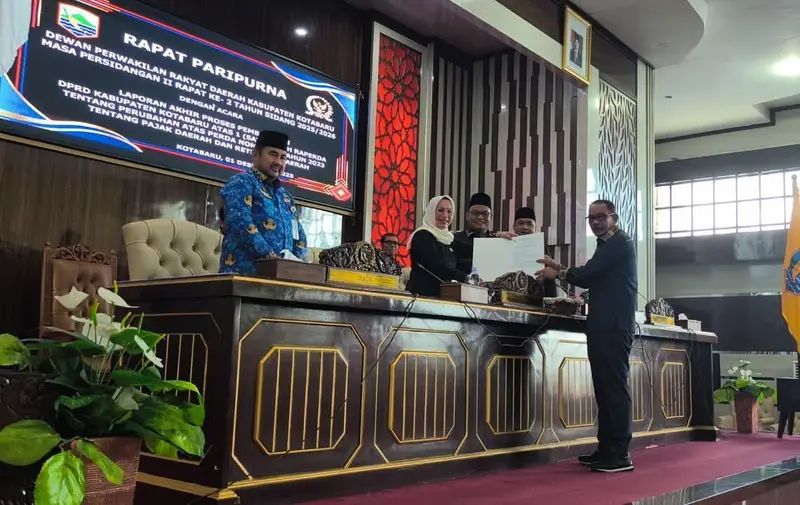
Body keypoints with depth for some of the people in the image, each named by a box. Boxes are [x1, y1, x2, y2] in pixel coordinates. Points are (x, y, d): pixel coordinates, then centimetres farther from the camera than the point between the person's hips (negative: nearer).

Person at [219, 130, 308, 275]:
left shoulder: (285, 195, 21)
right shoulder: (242, 182, 0)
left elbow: (299, 234, 19)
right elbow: (241, 223, -16)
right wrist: (270, 256, -24)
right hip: (243, 272, -7)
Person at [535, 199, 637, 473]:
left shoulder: (620, 242, -7)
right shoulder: (607, 245, 23)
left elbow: (589, 272, -14)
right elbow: (592, 278, 22)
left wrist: (558, 273, 1)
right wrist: (559, 268, 13)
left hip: (613, 325, -10)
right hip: (603, 325, 10)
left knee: (614, 387, -10)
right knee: (604, 387, 10)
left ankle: (620, 455, -8)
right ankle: (606, 449, 15)